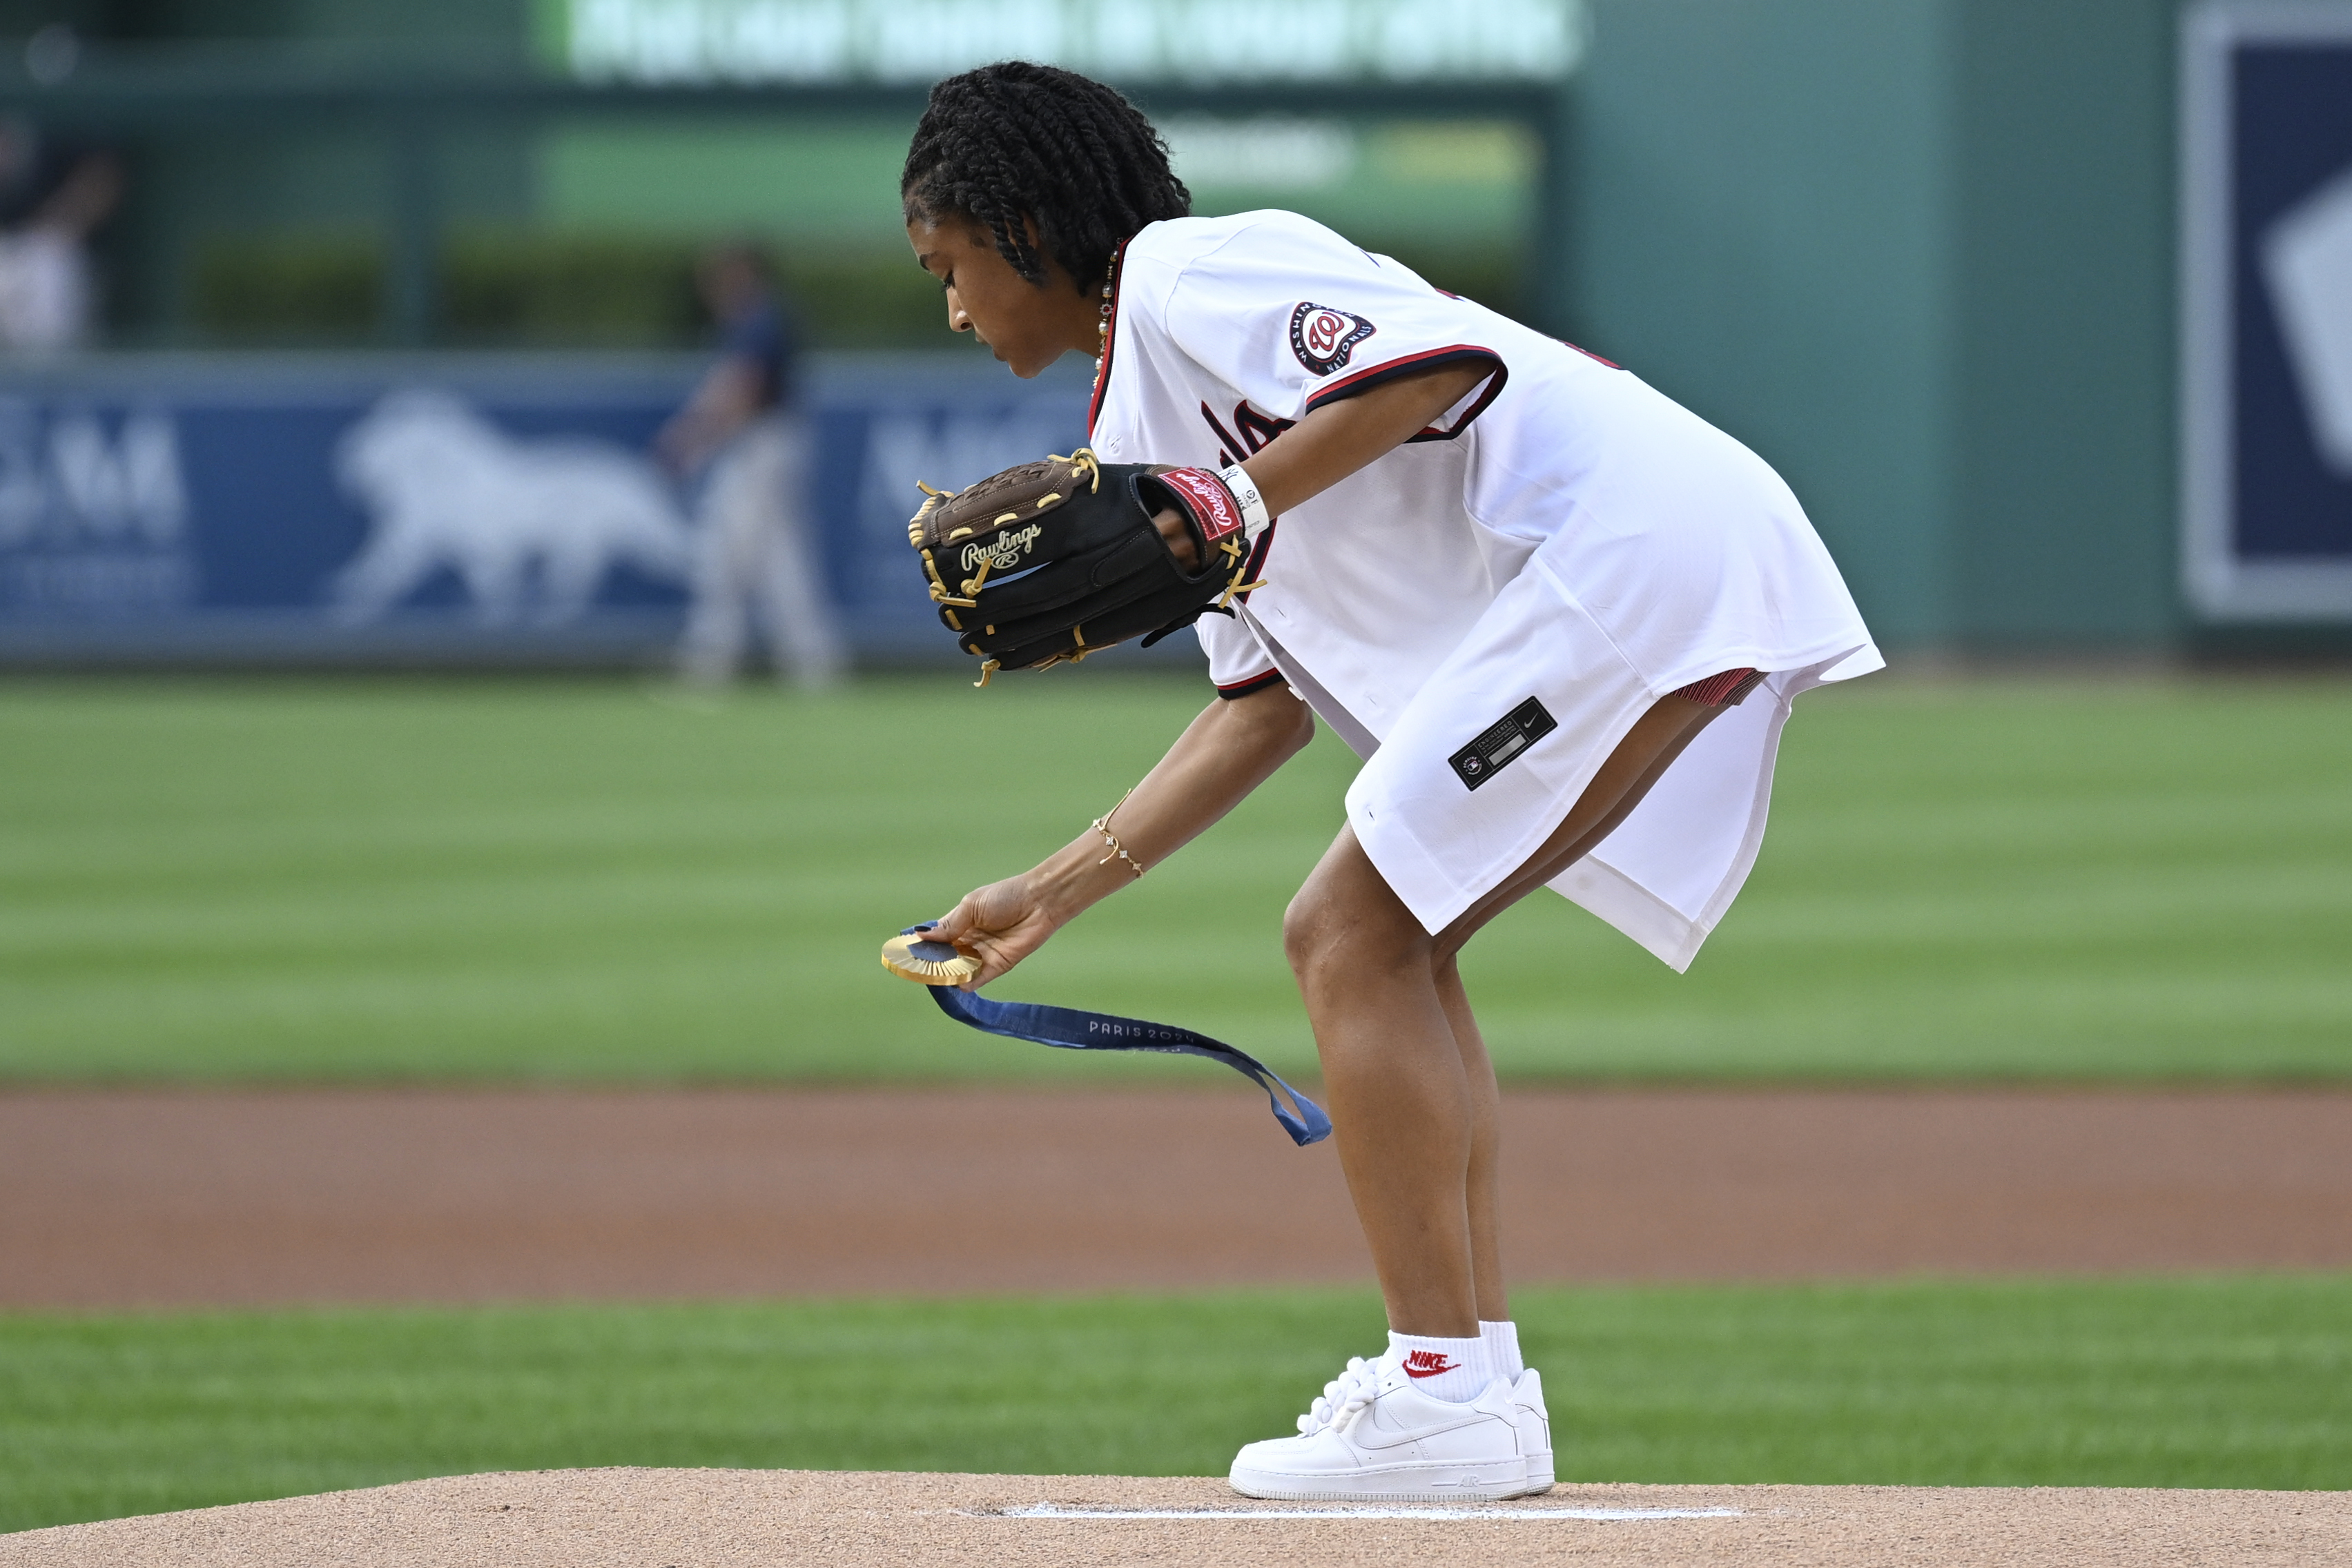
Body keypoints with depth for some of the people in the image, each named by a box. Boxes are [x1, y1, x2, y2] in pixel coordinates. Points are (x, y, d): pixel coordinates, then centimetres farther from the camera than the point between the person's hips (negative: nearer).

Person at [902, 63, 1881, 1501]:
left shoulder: (1183, 274, -3)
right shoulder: (1149, 414, 27)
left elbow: (1448, 360, -18)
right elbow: (1267, 706, 28)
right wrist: (1056, 893, 29)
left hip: (1640, 547, -10)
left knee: (1352, 937, -9)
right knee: (1384, 939, 16)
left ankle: (1447, 1397, -12)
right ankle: (1480, 1376, 13)